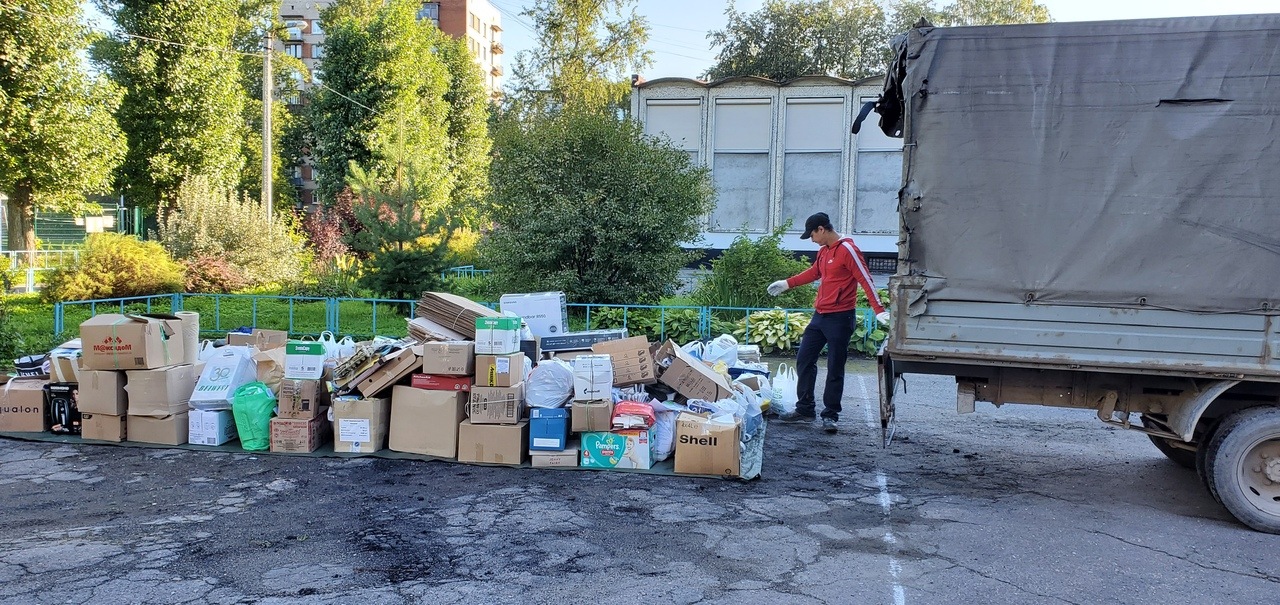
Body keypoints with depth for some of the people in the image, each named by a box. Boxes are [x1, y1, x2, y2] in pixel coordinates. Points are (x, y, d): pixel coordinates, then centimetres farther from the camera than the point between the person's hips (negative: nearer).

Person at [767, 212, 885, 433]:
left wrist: (879, 310, -24)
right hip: (820, 315, 9)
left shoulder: (847, 249, -13)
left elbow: (866, 280, -17)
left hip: (840, 318, -9)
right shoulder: (823, 251, 14)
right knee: (804, 360, 9)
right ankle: (804, 410, 18)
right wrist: (786, 284, 35)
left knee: (835, 369, -2)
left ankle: (830, 416, 7)